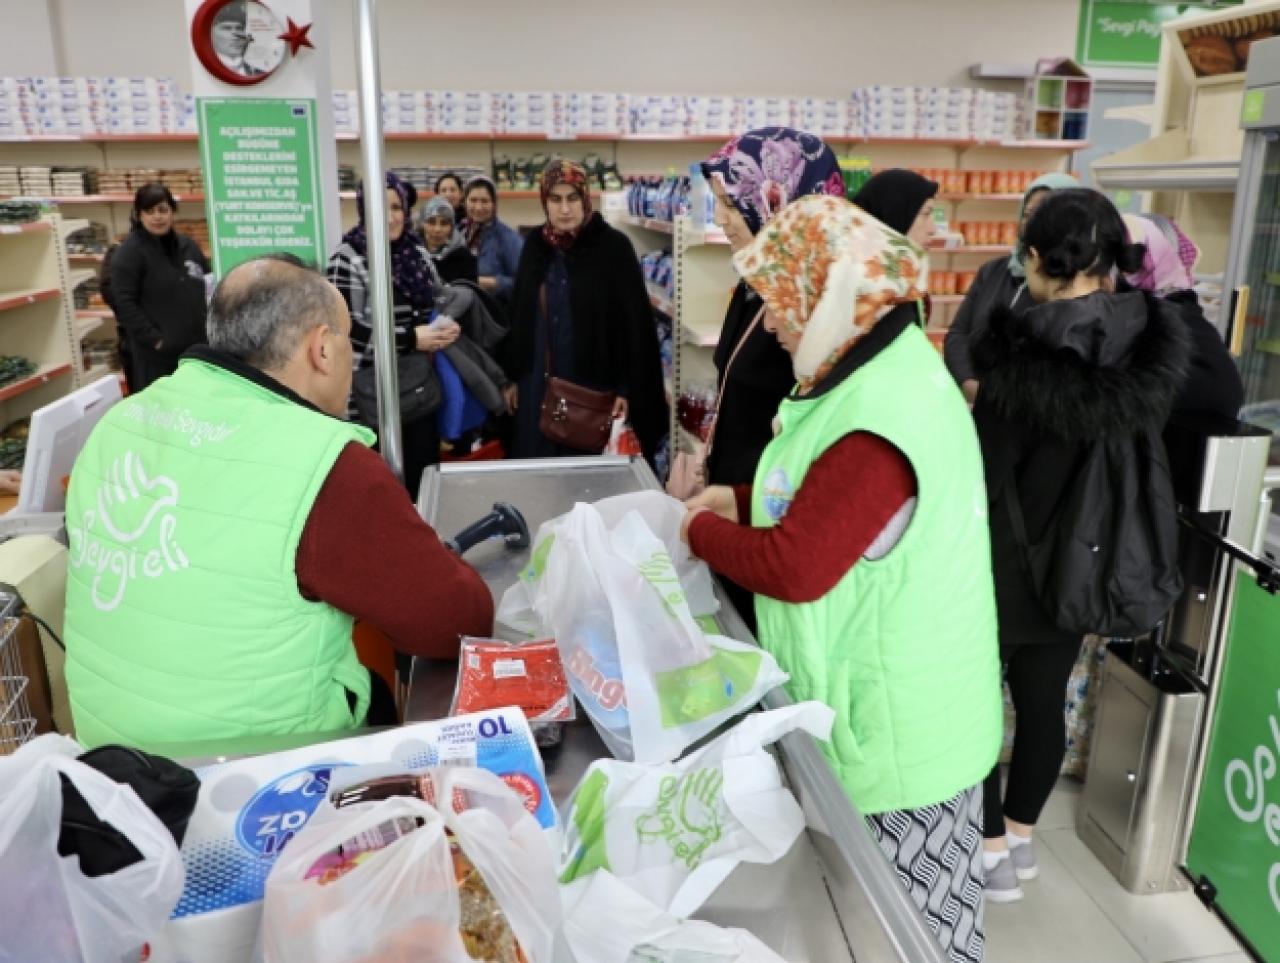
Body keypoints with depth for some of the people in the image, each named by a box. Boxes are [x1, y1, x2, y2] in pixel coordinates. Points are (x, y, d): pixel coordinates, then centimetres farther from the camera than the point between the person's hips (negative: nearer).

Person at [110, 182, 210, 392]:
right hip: (156, 355, -6)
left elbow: (208, 287, 20)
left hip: (197, 349, 6)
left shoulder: (188, 245, 12)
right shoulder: (129, 252, -6)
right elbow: (123, 303, -11)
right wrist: (154, 338, -17)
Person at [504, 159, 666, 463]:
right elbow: (519, 315, 12)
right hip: (538, 385, 4)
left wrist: (627, 388, -13)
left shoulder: (614, 246, -8)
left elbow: (636, 323, -9)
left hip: (594, 387, -4)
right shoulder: (535, 244, 6)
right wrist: (513, 376, 12)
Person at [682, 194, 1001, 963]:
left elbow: (794, 569, -29)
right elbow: (833, 499, 17)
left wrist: (699, 534, -12)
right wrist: (747, 501, 5)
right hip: (887, 706, 10)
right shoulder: (885, 371, 5)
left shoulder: (881, 420, -29)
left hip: (894, 723, -10)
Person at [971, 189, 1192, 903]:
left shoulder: (1024, 345, -22)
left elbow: (989, 474, -20)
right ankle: (1020, 833, 36)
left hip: (1005, 558, -6)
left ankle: (990, 847, 23)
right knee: (1045, 698, 19)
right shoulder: (1151, 340, -4)